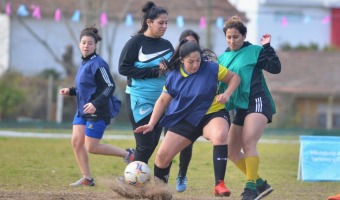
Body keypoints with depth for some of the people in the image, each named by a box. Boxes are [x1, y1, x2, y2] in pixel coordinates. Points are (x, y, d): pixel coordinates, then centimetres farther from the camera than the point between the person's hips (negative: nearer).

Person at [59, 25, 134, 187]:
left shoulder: (97, 64, -16)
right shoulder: (84, 63, 12)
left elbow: (110, 86, -21)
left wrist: (95, 104, -30)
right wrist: (70, 91, 16)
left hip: (97, 112, -9)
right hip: (82, 111, 9)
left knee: (91, 147, -7)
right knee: (76, 141, 0)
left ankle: (126, 154, 8)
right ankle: (87, 178, 9)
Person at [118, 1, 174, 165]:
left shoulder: (167, 45, 9)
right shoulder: (136, 42, -6)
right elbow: (124, 68, -12)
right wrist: (154, 71, -17)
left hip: (161, 101, 6)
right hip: (140, 100, -6)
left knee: (153, 144, 8)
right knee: (145, 145, -9)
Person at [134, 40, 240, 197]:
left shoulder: (211, 68, -13)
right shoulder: (173, 76, -4)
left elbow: (235, 77, 0)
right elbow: (162, 101, 6)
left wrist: (227, 94, -18)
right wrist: (151, 124, 0)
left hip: (212, 114, -3)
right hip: (185, 119, 3)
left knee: (220, 136, -38)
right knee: (163, 155, -3)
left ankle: (219, 184, -37)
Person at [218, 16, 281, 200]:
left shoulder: (254, 51, -1)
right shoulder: (223, 58, 14)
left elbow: (275, 68, -9)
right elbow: (218, 83, 19)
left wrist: (267, 47, -12)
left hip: (257, 102, -8)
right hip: (240, 107, 8)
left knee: (248, 143, -24)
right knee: (232, 151, 7)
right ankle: (260, 184, 17)